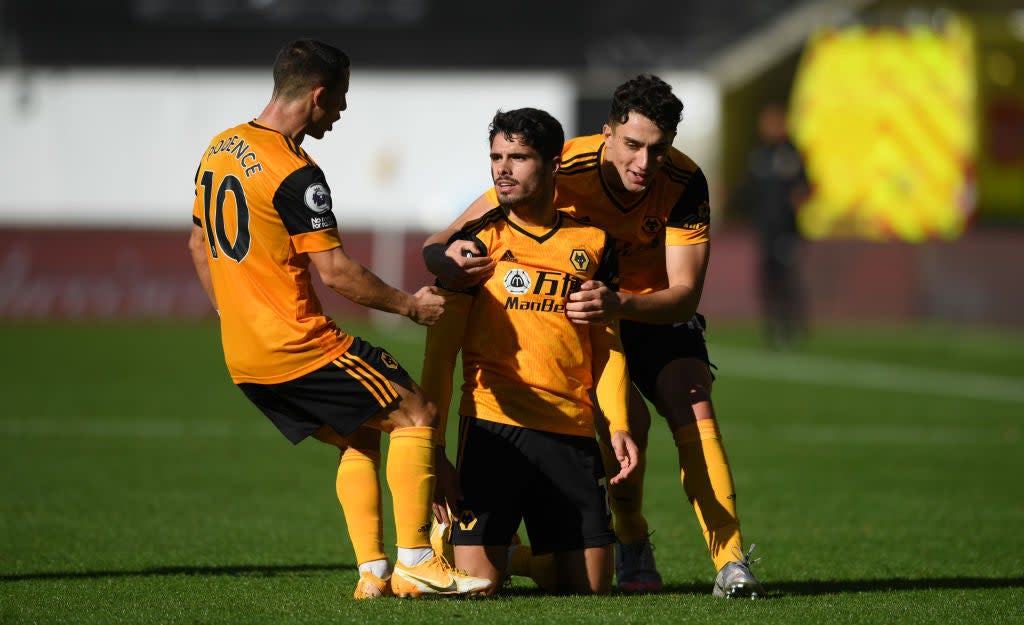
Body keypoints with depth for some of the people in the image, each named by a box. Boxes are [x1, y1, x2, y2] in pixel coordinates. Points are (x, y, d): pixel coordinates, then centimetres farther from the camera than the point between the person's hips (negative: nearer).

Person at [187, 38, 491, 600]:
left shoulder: (220, 149, 10)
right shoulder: (295, 175, -18)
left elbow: (199, 243, 20)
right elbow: (335, 272, -19)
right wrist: (410, 305, -7)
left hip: (241, 357, 9)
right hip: (299, 346, -9)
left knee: (360, 437, 20)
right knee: (414, 415, 2)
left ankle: (372, 572, 12)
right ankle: (414, 562, -2)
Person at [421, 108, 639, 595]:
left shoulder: (593, 243, 11)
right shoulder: (477, 240, 2)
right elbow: (440, 349, 0)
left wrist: (618, 426, 2)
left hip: (572, 433, 3)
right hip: (493, 427, -3)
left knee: (591, 587, 1)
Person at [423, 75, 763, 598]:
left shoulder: (684, 183, -25)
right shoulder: (563, 171, -29)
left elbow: (684, 294, -29)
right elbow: (437, 247, -25)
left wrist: (619, 304, -48)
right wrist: (447, 257, -50)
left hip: (655, 310, 2)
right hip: (571, 308, -2)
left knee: (694, 413, -20)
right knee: (627, 418, -24)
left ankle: (731, 562, -19)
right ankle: (631, 546, -1)